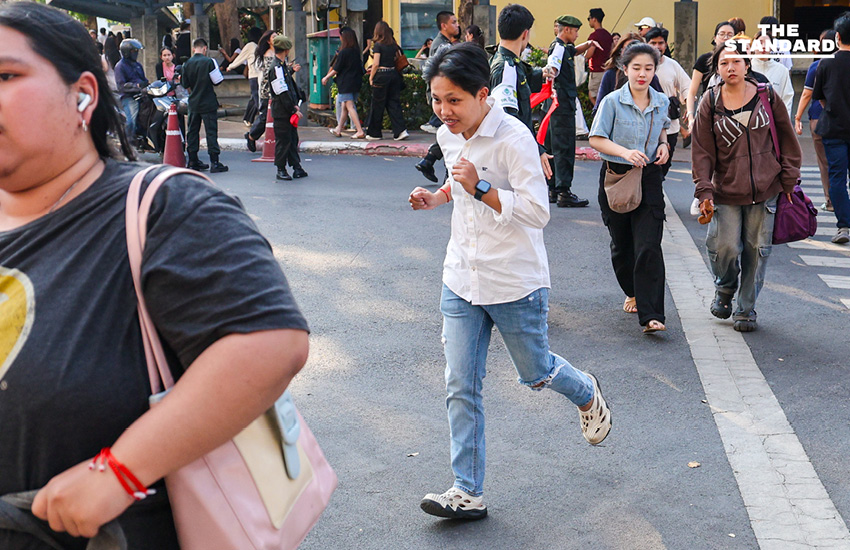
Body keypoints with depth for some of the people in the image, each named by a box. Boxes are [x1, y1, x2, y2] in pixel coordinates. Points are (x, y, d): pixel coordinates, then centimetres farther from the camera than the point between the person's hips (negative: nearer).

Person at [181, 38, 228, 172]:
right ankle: (214, 162, -5)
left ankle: (193, 161, 16)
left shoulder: (187, 64, 0)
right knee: (211, 131, -2)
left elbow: (185, 84, 5)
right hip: (208, 103, -4)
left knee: (192, 131, 12)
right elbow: (217, 81, -8)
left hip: (193, 102, 4)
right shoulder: (209, 62, -12)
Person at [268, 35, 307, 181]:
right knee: (283, 140, -2)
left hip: (289, 110, 9)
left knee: (293, 138, 12)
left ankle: (297, 168, 18)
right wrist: (294, 109, -20)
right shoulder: (276, 68, -19)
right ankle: (281, 170, 8)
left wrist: (291, 70, 42)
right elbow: (283, 93, -22)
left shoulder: (282, 66, 12)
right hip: (281, 111, -9)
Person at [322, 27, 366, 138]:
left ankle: (360, 131, -16)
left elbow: (336, 69, -10)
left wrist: (326, 78, 5)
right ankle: (338, 129, 27)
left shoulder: (343, 52, -14)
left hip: (345, 83, -8)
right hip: (356, 82, 8)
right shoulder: (356, 51, 6)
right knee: (345, 107, 16)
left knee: (350, 107, -8)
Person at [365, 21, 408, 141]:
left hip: (381, 76, -5)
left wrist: (371, 77, -4)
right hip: (394, 74, 5)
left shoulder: (378, 45, -9)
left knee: (377, 105, 4)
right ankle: (400, 130, -5)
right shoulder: (393, 45, 7)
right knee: (394, 103, 7)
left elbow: (376, 64, -13)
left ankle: (374, 133, 12)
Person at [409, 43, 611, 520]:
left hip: (515, 283, -6)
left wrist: (480, 188, -30)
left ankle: (588, 394, 48)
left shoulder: (513, 138, -20)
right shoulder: (449, 136, 3)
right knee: (461, 387, 2)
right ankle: (469, 493, 10)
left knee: (536, 374, 14)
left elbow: (538, 212, -22)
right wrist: (439, 196, 4)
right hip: (462, 282, 6)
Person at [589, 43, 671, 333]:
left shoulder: (661, 102, 4)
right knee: (621, 244, 12)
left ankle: (650, 315, -13)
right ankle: (632, 293, 39)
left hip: (649, 178, 1)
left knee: (649, 246, -11)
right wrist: (625, 152, -22)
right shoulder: (612, 102, -7)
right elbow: (596, 139, -7)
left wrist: (663, 144, 2)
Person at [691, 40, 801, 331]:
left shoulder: (767, 96, 2)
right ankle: (724, 289, 24)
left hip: (765, 189, 1)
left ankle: (746, 309, 18)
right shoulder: (710, 103, 1)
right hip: (726, 190, -1)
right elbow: (702, 151, 1)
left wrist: (789, 180, 6)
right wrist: (704, 190, -5)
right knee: (725, 247, -9)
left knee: (757, 250, 3)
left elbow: (787, 139, 9)